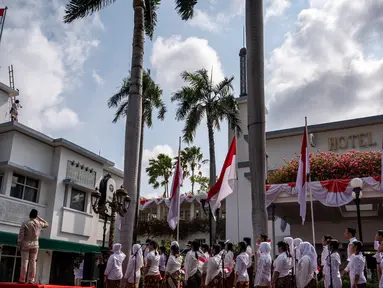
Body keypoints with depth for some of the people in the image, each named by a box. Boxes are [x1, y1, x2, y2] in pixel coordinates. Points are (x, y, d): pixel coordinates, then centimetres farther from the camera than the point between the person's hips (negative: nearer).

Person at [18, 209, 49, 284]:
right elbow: (46, 224, 22)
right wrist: (39, 218, 18)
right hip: (35, 245, 2)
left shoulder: (25, 223, -8)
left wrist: (19, 245, -2)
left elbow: (21, 235, -10)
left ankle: (22, 279, -1)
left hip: (25, 244, -2)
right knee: (33, 262, 3)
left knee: (24, 262, 0)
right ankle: (31, 280, 2)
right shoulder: (39, 223, 0)